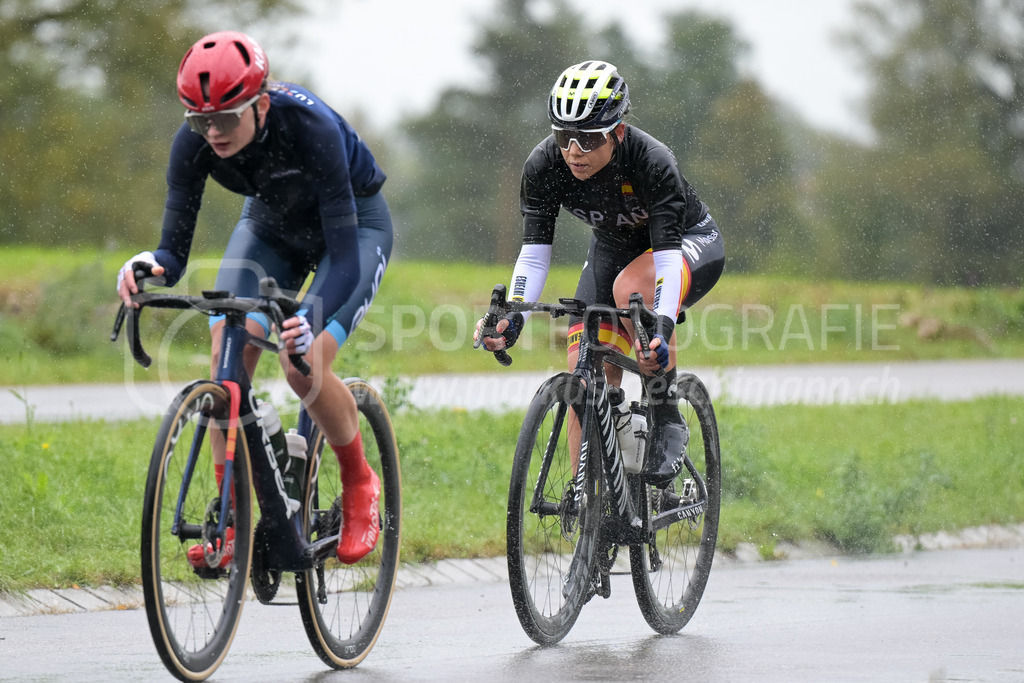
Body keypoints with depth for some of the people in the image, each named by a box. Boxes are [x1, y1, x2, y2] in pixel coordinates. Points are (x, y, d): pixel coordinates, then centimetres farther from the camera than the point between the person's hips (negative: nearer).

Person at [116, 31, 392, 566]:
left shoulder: (309, 127, -39)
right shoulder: (194, 141, -26)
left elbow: (345, 257, -40)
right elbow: (176, 249, -23)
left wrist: (311, 320, -58)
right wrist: (150, 266, -47)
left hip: (354, 222, -4)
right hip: (272, 226, 4)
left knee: (304, 365, -24)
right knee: (227, 355, -17)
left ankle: (360, 485, 3)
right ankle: (231, 517, -8)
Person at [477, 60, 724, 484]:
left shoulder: (652, 162, -35)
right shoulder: (543, 166, -24)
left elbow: (667, 257, -40)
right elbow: (534, 253, -23)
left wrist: (662, 329, -55)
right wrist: (511, 318, -40)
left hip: (689, 243, -4)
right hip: (615, 246, 5)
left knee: (631, 289, -37)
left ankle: (667, 421, -21)